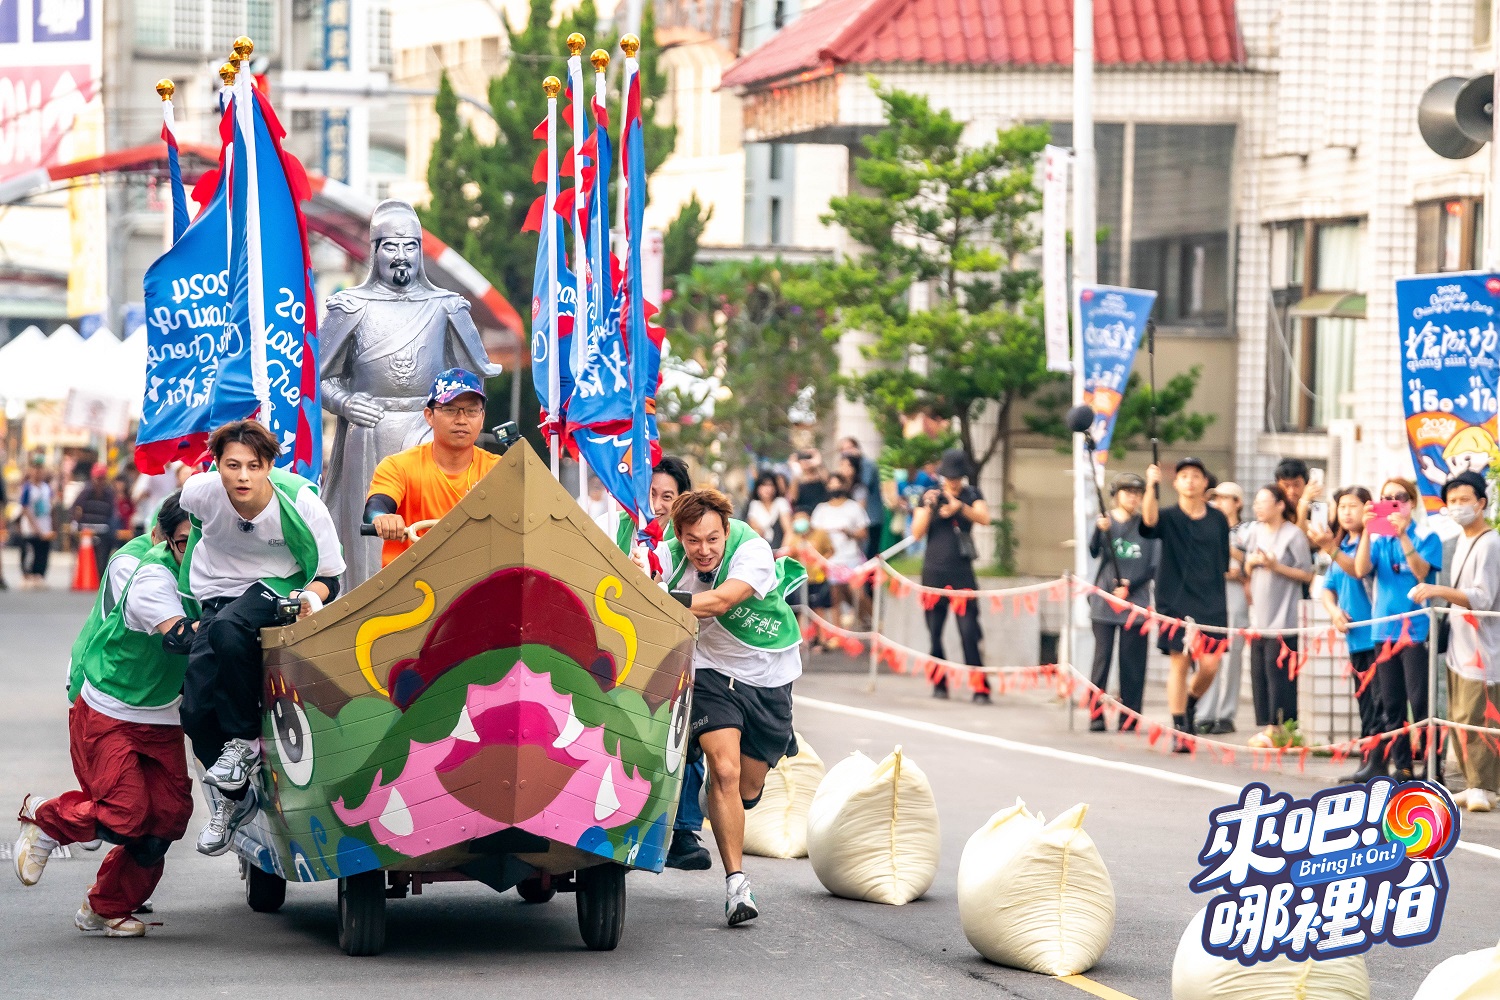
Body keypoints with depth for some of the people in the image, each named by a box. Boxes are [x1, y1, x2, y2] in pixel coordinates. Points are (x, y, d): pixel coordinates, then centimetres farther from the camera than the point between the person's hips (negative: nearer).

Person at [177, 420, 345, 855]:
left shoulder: (300, 502, -23)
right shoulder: (200, 493, -17)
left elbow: (329, 575, -10)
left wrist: (313, 597, -32)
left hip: (276, 588, -3)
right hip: (220, 594, 4)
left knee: (228, 627, -37)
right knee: (196, 709, -10)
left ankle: (244, 740, -17)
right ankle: (233, 799, 16)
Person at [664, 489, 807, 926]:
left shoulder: (753, 551, -25)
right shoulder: (670, 558, -13)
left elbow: (721, 601, -39)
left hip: (768, 673, 0)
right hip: (712, 671, 0)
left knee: (748, 789, 11)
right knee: (724, 771, -20)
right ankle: (736, 883, -14)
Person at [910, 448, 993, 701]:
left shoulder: (972, 495, 7)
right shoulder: (930, 496, 7)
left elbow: (984, 517, -13)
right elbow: (917, 532, 1)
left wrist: (960, 507, -31)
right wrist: (928, 507, -15)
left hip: (962, 573, -2)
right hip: (934, 572, 2)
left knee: (969, 630, -11)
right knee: (934, 631, 4)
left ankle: (980, 687, -13)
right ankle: (939, 683, 15)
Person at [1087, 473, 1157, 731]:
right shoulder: (1105, 521, 4)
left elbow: (1153, 567, 6)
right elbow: (1094, 552, -11)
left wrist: (1130, 585, -7)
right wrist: (1101, 531, -30)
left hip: (1135, 602, 1)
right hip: (1104, 601, -1)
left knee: (1132, 661, 0)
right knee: (1102, 657, -3)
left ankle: (1129, 717, 4)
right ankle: (1096, 715, -1)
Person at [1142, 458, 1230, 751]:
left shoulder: (1218, 520, 8)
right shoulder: (1169, 517, -1)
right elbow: (1150, 520, -26)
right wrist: (1151, 487, -39)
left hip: (1212, 603, 2)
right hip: (1176, 602, -2)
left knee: (1209, 666, -4)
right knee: (1180, 663, -3)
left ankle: (1190, 704, 26)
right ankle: (1179, 731, 4)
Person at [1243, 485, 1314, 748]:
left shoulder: (1294, 534, -6)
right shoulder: (1256, 532, 13)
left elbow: (1307, 575, -8)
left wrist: (1276, 566, -15)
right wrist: (1252, 561, -1)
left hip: (1283, 616, -7)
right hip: (1260, 615, 7)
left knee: (1279, 672, -9)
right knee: (1258, 672, 4)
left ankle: (1279, 728, -6)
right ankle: (1266, 726, 8)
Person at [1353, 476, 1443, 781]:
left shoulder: (1426, 536, -1)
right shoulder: (1378, 539, 11)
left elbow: (1421, 571, -16)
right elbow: (1361, 570, -4)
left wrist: (1402, 535, -25)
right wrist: (1367, 531, -14)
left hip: (1416, 627, -5)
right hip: (1385, 628, 5)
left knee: (1420, 703, -8)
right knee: (1391, 705, 7)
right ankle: (1402, 767, 14)